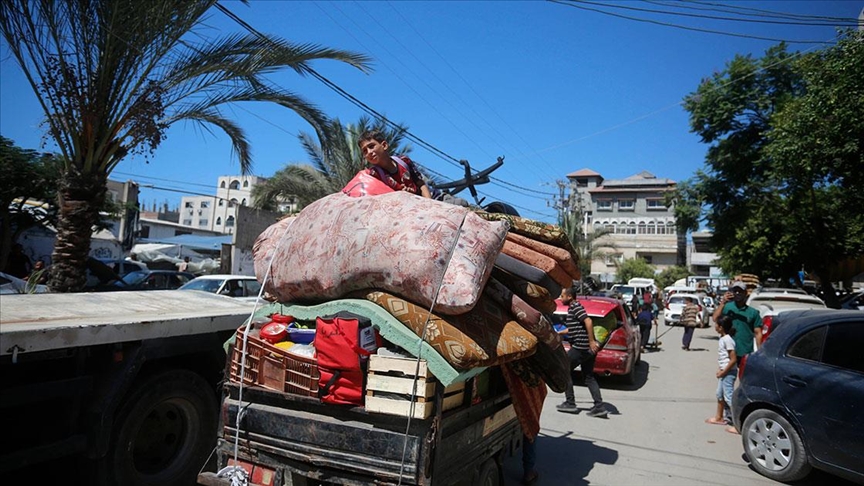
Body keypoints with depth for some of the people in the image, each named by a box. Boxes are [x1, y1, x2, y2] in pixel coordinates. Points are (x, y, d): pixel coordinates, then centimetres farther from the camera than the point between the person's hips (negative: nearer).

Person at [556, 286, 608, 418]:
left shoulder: (575, 307, -11)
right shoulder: (573, 308, 18)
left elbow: (588, 322, -24)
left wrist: (592, 341, -24)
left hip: (581, 347, -10)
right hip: (588, 348, 10)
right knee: (589, 377, 11)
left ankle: (570, 403, 6)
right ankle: (599, 407, 7)